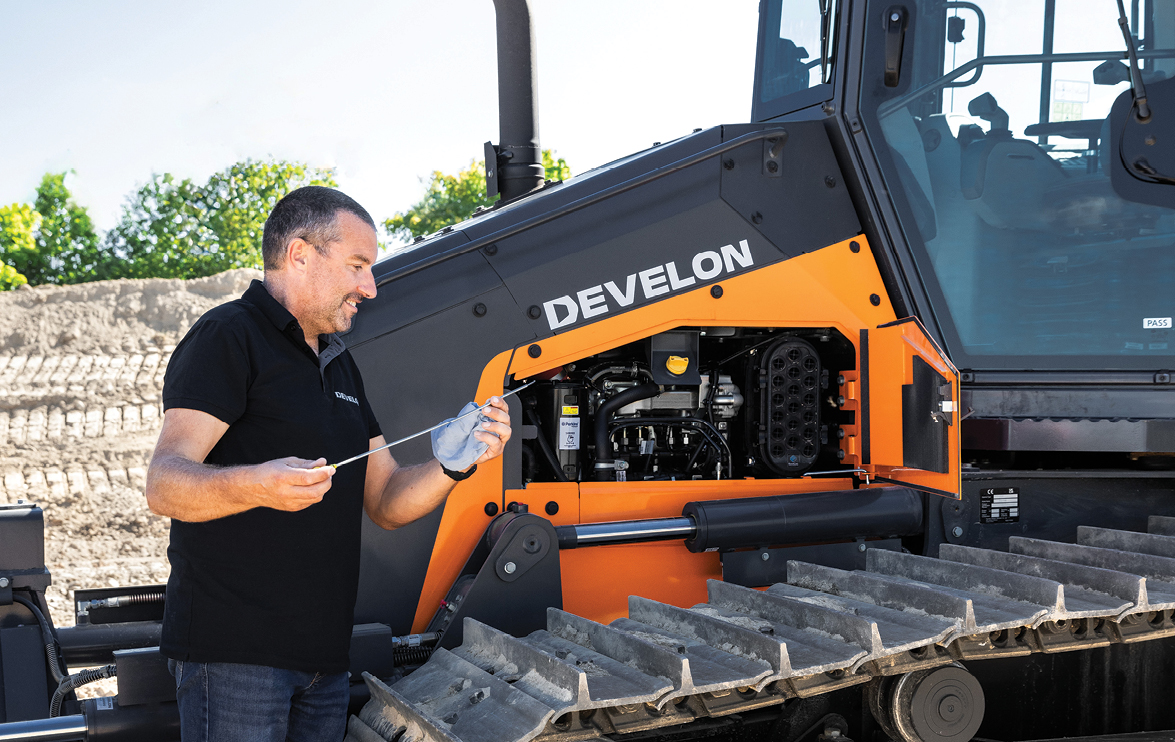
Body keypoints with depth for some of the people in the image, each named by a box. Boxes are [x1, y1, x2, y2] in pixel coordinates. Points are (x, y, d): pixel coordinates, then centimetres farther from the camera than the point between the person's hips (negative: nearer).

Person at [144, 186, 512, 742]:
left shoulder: (340, 365, 21)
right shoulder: (228, 336, -7)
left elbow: (386, 502, 18)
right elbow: (163, 486, -17)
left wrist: (452, 465, -2)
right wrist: (254, 485, -37)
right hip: (232, 652, -8)